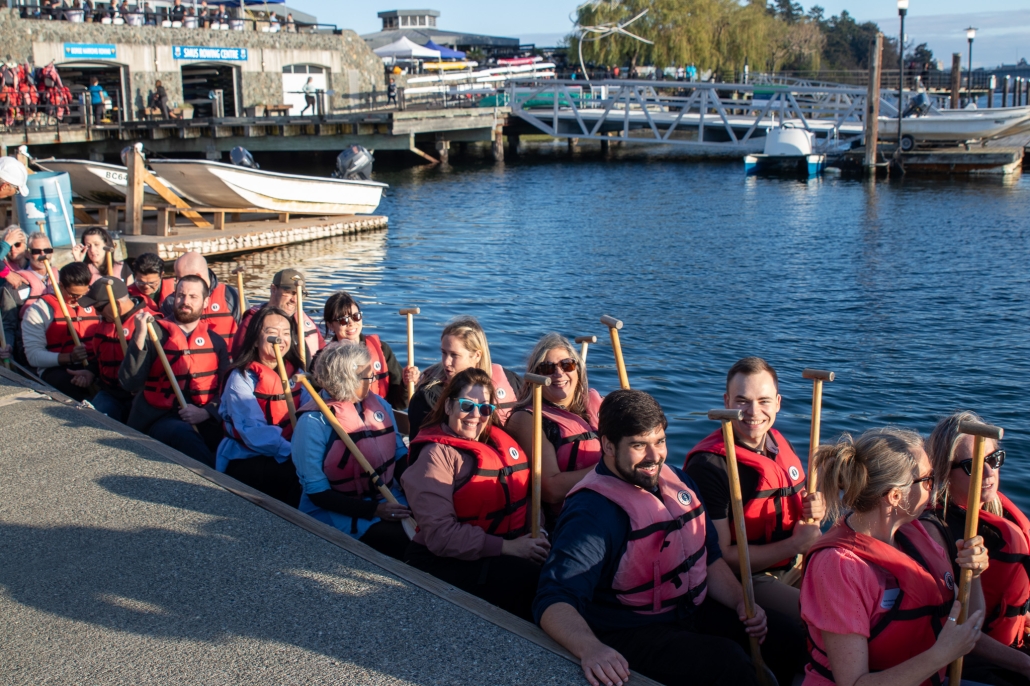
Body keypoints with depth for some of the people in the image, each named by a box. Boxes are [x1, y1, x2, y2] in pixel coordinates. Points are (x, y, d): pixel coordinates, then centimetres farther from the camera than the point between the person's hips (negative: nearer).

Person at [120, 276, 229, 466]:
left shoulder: (215, 341, 15)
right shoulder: (153, 334, 6)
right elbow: (130, 384, -7)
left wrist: (205, 412, -13)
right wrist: (139, 338, -15)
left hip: (205, 420, 2)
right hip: (161, 418, -2)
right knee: (184, 435, -37)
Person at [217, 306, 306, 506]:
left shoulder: (296, 374, 9)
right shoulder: (241, 378, -8)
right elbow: (253, 432, -19)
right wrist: (292, 452, -30)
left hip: (288, 456, 5)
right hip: (246, 461, -5)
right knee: (299, 475, -29)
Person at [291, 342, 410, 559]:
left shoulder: (379, 405, 6)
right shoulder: (314, 422, -12)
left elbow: (401, 455, 11)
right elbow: (316, 491, -12)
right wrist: (373, 510, -21)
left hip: (388, 500, 6)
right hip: (339, 510, -6)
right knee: (402, 540, -29)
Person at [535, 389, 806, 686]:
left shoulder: (677, 480, 5)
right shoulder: (591, 513, -22)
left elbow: (709, 555, 17)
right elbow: (554, 600, -32)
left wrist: (741, 602, 2)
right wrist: (591, 648, -51)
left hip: (692, 612, 8)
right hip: (630, 633, -8)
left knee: (787, 638, 0)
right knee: (727, 661, -27)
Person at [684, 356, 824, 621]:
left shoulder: (782, 446, 7)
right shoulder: (707, 466, -18)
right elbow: (720, 557, -19)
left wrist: (813, 514, -4)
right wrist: (795, 544, -17)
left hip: (793, 569, 8)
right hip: (743, 582, -8)